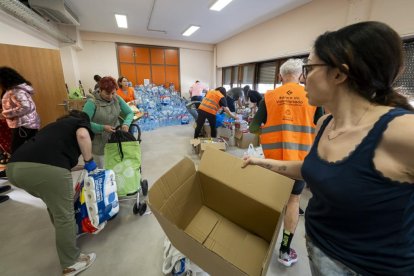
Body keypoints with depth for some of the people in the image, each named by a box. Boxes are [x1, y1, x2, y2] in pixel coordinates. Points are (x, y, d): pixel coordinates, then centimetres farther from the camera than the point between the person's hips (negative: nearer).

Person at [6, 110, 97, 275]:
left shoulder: (55, 125, 37)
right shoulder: (82, 123, 18)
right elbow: (82, 135, -9)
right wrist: (89, 161, 4)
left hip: (15, 167, 8)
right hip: (47, 167, -8)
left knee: (54, 205, 30)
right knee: (64, 214, 8)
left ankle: (68, 235, 49)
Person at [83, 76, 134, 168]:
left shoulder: (117, 98, -4)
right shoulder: (92, 102, -17)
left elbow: (130, 113, 0)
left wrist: (126, 124, -19)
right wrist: (102, 128, -31)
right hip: (99, 143, -3)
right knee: (101, 169, 11)